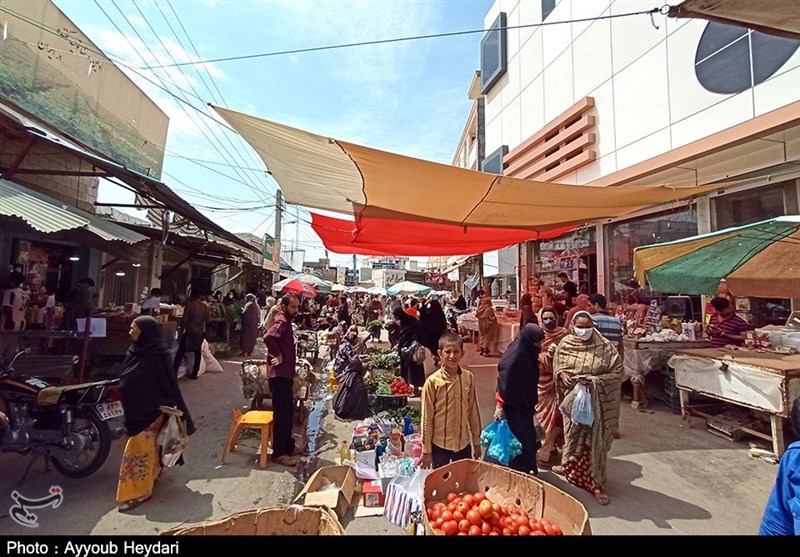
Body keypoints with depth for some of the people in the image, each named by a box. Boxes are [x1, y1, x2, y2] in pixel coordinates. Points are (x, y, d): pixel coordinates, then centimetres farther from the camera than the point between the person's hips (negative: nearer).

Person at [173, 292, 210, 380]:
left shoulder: (189, 306, -11)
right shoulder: (205, 306, 1)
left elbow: (184, 320, -10)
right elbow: (208, 320, 5)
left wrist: (182, 328, 7)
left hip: (190, 331, -4)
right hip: (201, 332, 4)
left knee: (181, 352, 8)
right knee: (198, 353, 11)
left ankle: (174, 372, 10)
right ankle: (194, 373, 15)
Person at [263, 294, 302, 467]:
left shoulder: (286, 321, 14)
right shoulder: (281, 321, -17)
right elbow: (268, 337, -35)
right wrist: (278, 355, -24)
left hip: (285, 373, 10)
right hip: (279, 374, -10)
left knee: (288, 411, 19)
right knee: (281, 414, -1)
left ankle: (288, 446, 32)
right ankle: (279, 453, 11)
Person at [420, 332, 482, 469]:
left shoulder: (469, 378, -6)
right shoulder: (433, 381, -16)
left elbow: (473, 412, 3)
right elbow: (427, 418, -9)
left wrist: (477, 442, 9)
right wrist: (426, 450, -5)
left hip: (464, 444, 3)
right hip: (440, 445, -3)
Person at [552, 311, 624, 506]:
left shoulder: (604, 347, -11)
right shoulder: (565, 344, -5)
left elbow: (617, 371, -10)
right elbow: (557, 366, 5)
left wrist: (594, 380, -22)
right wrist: (562, 374, -17)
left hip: (596, 400, -2)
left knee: (593, 439, 5)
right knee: (574, 435, 17)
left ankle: (596, 482, 20)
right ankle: (571, 467, 39)